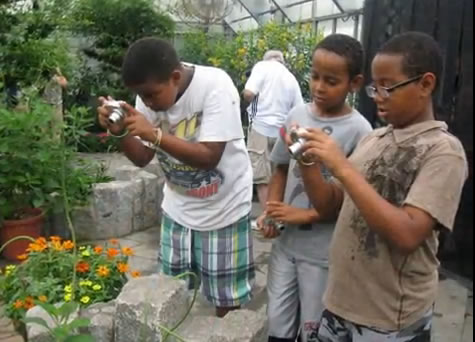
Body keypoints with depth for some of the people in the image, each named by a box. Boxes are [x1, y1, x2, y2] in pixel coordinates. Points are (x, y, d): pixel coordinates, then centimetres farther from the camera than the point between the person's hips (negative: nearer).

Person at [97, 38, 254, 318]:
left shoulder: (215, 86, -24)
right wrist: (120, 131, -21)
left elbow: (209, 157, -29)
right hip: (179, 208, 5)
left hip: (223, 208, -4)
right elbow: (142, 158, -2)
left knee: (226, 299, 8)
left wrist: (154, 133, -35)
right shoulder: (151, 92, -8)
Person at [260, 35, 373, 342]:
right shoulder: (297, 115, -1)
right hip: (286, 241, 4)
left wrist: (306, 215, -18)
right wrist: (271, 211, -4)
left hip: (324, 251, -4)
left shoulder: (358, 131, -14)